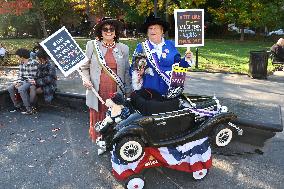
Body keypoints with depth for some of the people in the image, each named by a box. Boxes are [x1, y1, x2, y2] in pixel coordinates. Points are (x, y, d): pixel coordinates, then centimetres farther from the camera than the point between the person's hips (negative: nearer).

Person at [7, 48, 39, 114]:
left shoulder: (33, 63, -17)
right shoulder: (21, 63, 8)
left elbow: (32, 77, -18)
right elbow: (20, 75, 13)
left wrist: (20, 83, -17)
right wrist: (18, 82, -8)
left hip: (31, 82, -8)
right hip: (23, 81, 8)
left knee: (21, 89, -32)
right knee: (10, 88, -7)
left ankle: (29, 109, -26)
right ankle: (17, 106, 7)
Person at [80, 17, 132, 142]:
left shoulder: (123, 48, 9)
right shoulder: (92, 45, 6)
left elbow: (126, 72, 11)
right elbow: (84, 67, 11)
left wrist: (128, 93, 10)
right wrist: (85, 79, -9)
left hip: (116, 92, 1)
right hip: (97, 91, 0)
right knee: (98, 119, 5)